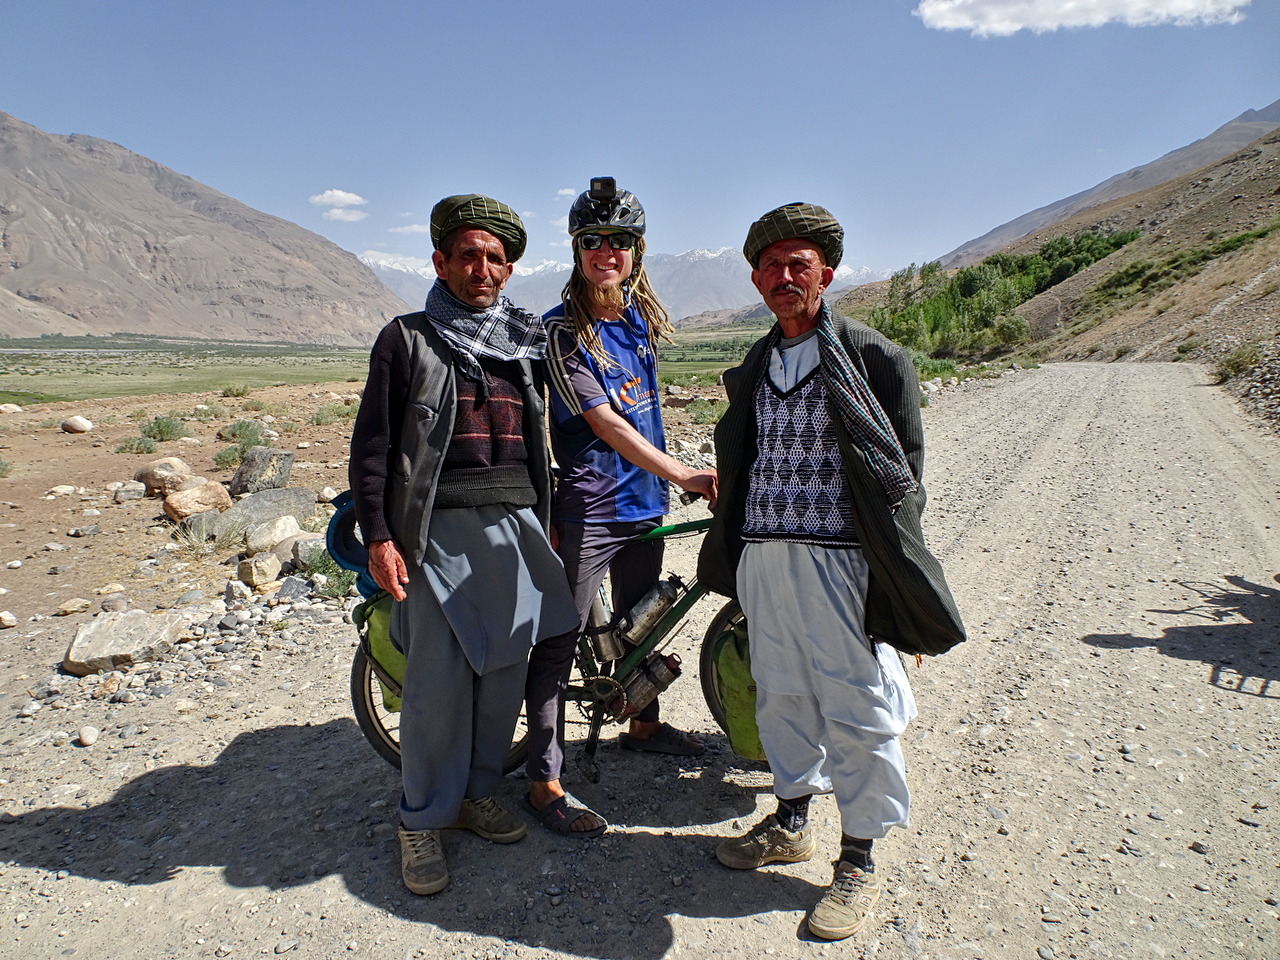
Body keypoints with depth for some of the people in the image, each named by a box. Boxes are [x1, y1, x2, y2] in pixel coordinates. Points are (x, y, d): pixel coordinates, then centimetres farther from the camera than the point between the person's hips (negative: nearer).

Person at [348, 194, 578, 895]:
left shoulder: (527, 344, 15)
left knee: (504, 670, 8)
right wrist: (377, 537, -8)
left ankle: (477, 794, 27)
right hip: (441, 530, -4)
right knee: (439, 679, -3)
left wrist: (546, 520, 16)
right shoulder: (408, 339, 3)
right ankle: (422, 822, 15)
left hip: (516, 527, 4)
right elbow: (372, 444, -1)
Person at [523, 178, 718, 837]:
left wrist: (663, 481, 16)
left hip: (644, 502, 7)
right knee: (559, 643, -2)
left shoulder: (643, 315, 9)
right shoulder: (564, 328, -12)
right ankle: (544, 783, 7)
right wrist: (682, 474, -23)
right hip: (588, 509, -7)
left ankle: (644, 725, 42)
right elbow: (604, 421, -20)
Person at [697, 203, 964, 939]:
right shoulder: (753, 369, 14)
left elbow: (904, 474, -3)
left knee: (856, 708, 3)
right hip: (761, 557, 6)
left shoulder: (875, 359, -3)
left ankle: (860, 860, 21)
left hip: (838, 560, -5)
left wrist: (898, 578, -8)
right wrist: (730, 557, 14)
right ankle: (792, 823, 36)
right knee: (781, 696, 16)